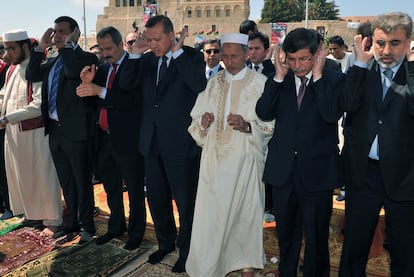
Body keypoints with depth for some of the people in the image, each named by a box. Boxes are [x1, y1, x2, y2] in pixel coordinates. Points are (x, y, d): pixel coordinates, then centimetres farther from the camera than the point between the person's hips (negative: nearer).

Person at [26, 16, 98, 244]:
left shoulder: (86, 58, -7)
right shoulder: (52, 61, 16)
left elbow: (73, 71, -27)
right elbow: (31, 75, 7)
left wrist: (69, 44, -14)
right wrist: (41, 46, 4)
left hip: (75, 131, -7)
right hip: (55, 130, 7)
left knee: (82, 182, 6)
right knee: (66, 183, 18)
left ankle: (86, 226, 22)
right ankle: (71, 223, 33)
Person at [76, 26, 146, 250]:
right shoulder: (103, 68, 11)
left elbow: (133, 99, -24)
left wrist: (99, 90, -26)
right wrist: (88, 83, -11)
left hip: (127, 139, -7)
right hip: (105, 138, 7)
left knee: (135, 190, 8)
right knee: (111, 188, 20)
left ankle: (136, 231, 25)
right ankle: (116, 226, 37)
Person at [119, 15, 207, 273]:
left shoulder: (192, 56, -7)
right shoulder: (146, 59, 8)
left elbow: (200, 85, -23)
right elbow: (126, 85, 2)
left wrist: (178, 52, -20)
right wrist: (135, 54, -6)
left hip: (180, 143, -5)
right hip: (152, 142, 6)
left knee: (185, 201, 8)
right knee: (156, 198, 19)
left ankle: (187, 249, 29)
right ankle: (166, 242, 40)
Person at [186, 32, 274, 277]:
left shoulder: (261, 83, -3)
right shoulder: (213, 83, 11)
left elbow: (271, 124, -6)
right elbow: (197, 117, 13)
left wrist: (248, 125, -23)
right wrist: (203, 121, -10)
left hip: (245, 160, -3)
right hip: (214, 159, 3)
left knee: (246, 212, 8)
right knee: (211, 213, 5)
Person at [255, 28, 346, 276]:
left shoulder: (334, 80, -4)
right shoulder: (280, 81, 4)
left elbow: (332, 114, -21)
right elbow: (264, 113, -9)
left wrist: (318, 75, -17)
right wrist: (279, 76, -12)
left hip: (317, 172, -3)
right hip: (283, 171, 3)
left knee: (316, 236, 12)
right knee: (286, 234, 20)